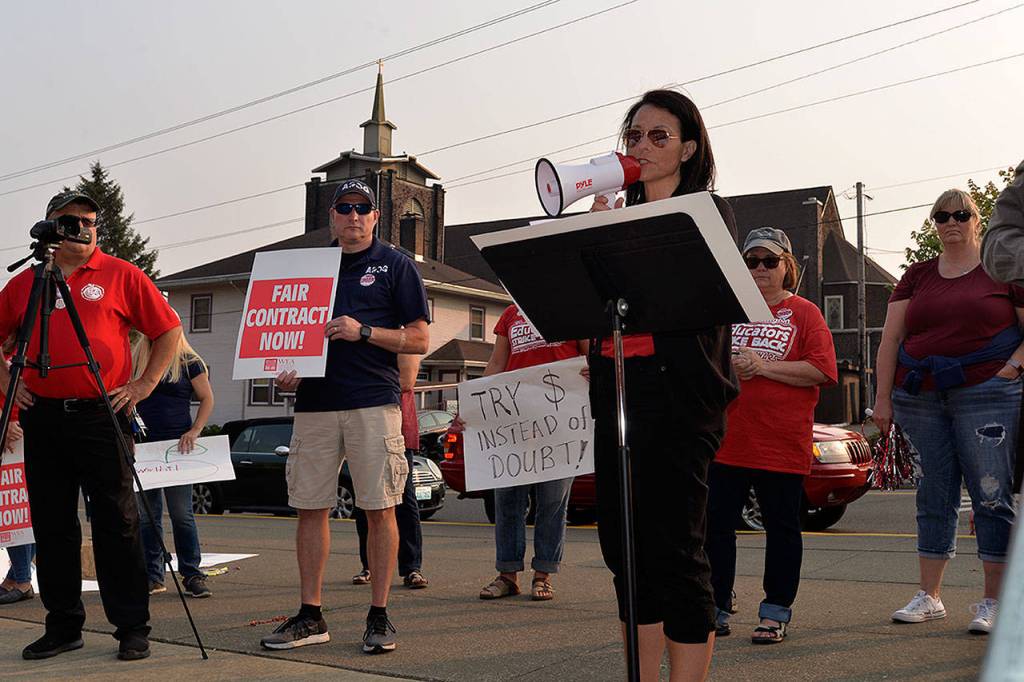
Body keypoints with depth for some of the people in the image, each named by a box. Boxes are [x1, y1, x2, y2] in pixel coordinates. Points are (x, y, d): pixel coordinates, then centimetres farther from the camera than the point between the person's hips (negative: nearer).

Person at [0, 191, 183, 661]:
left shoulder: (121, 275, 3)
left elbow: (168, 329, 5)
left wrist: (146, 383, -3)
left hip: (102, 414, -4)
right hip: (42, 416, 4)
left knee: (116, 524, -2)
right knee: (52, 526, 8)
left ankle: (132, 627, 5)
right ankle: (63, 627, 19)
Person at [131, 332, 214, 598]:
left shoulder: (189, 361, 3)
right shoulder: (134, 359, 10)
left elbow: (207, 399, 4)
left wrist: (194, 431, -9)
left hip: (177, 445, -3)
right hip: (142, 444, 3)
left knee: (181, 513, -3)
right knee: (147, 514, 6)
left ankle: (193, 575, 4)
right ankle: (153, 576, 14)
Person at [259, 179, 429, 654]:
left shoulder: (395, 265, 6)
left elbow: (419, 339, 0)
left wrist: (364, 332, -13)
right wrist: (287, 371, 3)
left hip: (374, 402, -4)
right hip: (315, 401, 4)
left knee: (379, 508, -2)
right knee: (310, 507, 4)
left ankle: (379, 616, 7)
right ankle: (310, 616, 14)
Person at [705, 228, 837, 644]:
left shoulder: (804, 313, 3)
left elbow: (822, 370, -8)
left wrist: (764, 366, -14)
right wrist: (726, 366, -7)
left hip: (781, 442, -3)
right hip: (725, 440, 3)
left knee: (781, 527, 5)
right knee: (715, 524, 4)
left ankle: (775, 613, 17)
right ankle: (716, 610, 16)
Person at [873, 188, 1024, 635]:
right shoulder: (917, 277, 15)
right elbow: (891, 338, 10)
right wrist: (883, 397, 4)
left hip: (985, 394, -3)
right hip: (919, 398, 4)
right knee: (934, 494, 8)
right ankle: (928, 597, 15)